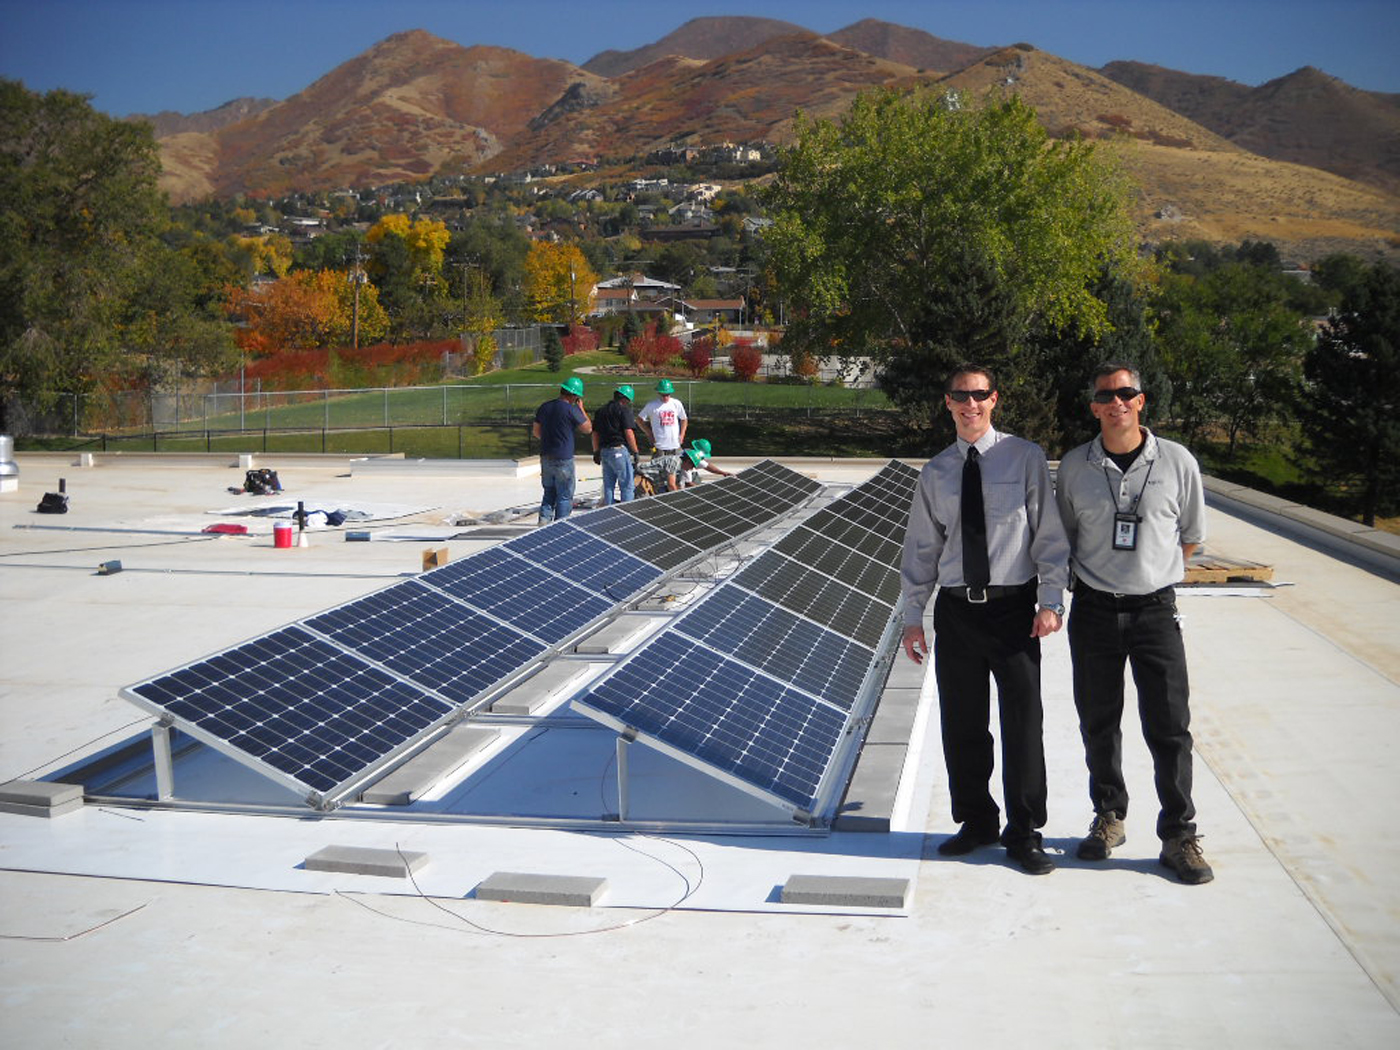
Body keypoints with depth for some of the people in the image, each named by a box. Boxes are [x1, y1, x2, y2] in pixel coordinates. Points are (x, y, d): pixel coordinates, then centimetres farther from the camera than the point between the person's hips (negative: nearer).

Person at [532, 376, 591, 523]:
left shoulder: (544, 407, 6)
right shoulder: (571, 410, -14)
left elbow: (536, 431, 12)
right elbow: (588, 428, -4)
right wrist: (581, 409, 5)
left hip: (546, 457, 6)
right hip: (563, 460, -6)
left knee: (549, 492, 18)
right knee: (564, 496, 3)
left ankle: (544, 519, 11)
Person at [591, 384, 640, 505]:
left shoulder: (600, 411, 15)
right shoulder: (624, 410, -7)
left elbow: (595, 433, 17)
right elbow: (629, 433, -13)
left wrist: (596, 452, 22)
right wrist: (635, 452, -7)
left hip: (604, 451, 7)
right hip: (620, 451, -7)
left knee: (608, 486, 12)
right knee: (627, 485, -2)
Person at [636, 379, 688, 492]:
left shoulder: (676, 403, 7)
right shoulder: (652, 405, -3)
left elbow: (684, 420, 20)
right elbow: (639, 419, 5)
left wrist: (681, 435, 7)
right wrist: (649, 434, -1)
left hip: (675, 447, 3)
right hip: (659, 447, -3)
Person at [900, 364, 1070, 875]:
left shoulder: (1025, 458, 0)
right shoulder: (935, 472, 9)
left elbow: (1050, 533, -2)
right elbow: (921, 549, 11)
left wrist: (1050, 601, -10)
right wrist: (912, 617, 7)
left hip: (1013, 605, -3)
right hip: (956, 609, 3)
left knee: (1023, 722, 0)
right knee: (961, 724, 9)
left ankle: (1024, 834, 14)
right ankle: (976, 823, 27)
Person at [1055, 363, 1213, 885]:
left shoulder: (1177, 462, -3)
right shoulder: (1074, 466, 1)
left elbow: (1191, 535, 11)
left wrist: (1154, 573, 11)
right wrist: (1088, 580, 10)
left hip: (1155, 608, -1)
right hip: (1093, 609, 1)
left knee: (1169, 725, 0)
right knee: (1098, 723, 9)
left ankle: (1179, 836, 11)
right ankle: (1109, 818, 26)